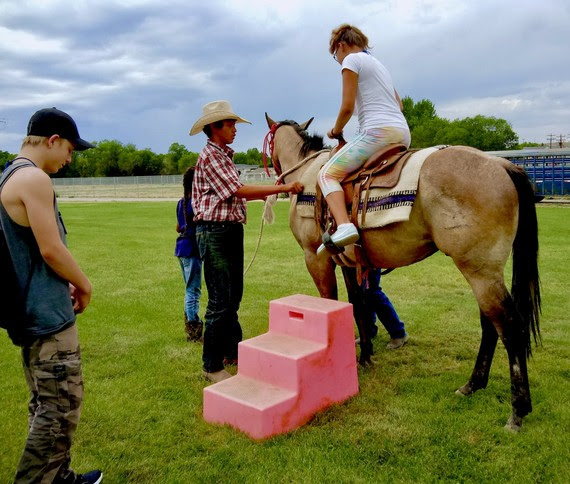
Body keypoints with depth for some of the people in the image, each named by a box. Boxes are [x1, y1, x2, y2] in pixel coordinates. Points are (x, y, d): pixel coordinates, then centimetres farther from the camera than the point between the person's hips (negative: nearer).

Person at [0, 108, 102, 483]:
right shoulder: (34, 178, -16)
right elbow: (51, 249, -21)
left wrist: (65, 283, 13)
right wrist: (84, 285, -6)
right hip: (48, 313, -10)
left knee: (46, 404, 18)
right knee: (62, 406, -1)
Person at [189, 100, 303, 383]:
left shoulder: (223, 156, 17)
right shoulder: (210, 156, -12)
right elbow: (239, 190, -21)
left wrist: (259, 194, 10)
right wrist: (282, 188, -20)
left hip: (232, 230, 10)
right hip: (215, 232, -10)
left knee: (233, 296, 17)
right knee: (220, 301, -5)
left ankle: (232, 351, 31)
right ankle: (212, 366, 6)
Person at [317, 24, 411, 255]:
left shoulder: (351, 60, 3)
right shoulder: (378, 64, 29)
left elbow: (347, 106, -6)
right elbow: (399, 104, 34)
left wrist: (336, 130, 10)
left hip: (378, 131, -9)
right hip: (403, 133, 9)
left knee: (328, 174, -7)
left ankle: (343, 225, -32)